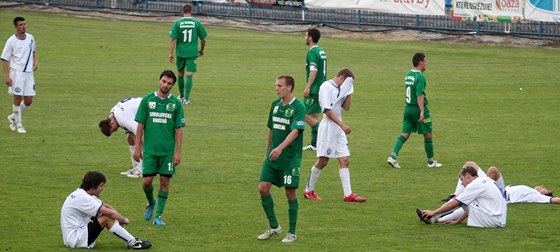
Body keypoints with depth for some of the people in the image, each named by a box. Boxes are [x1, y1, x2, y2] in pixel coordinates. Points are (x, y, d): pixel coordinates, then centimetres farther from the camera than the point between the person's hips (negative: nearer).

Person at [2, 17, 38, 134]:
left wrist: (35, 61, 8)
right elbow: (4, 59, -6)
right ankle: (18, 125, 9)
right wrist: (7, 76, -13)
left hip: (28, 73, 5)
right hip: (17, 72, -5)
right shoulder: (11, 41, -8)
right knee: (18, 99, -3)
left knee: (28, 101, 4)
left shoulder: (30, 38, 6)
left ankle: (13, 117, 26)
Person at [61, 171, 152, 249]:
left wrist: (121, 219, -2)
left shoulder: (83, 194, 11)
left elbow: (107, 207, 12)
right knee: (107, 218, -18)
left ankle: (131, 240, 1)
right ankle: (132, 242, -10)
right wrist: (124, 220, -3)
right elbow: (109, 212, -20)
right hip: (74, 238, -10)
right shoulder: (83, 198, -20)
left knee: (106, 216, 7)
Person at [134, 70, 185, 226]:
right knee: (147, 181, -3)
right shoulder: (147, 100, 0)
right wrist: (137, 148, -1)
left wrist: (178, 152, -3)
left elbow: (179, 129, 2)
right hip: (150, 149, 0)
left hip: (168, 151, 0)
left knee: (165, 182, 0)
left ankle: (158, 215, 9)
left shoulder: (175, 103, 1)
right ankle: (151, 203, 28)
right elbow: (140, 125, 3)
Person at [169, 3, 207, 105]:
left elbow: (173, 39, -7)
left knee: (180, 74, 16)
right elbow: (203, 40, 4)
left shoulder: (177, 23, -3)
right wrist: (202, 50, 22)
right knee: (189, 75, -2)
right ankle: (186, 98, -11)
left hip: (180, 52, 1)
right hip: (192, 53, -1)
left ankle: (181, 96, 28)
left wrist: (171, 53, -3)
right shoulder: (197, 23, -2)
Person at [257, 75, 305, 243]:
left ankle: (292, 233, 11)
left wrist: (280, 147, -36)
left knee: (290, 193, 0)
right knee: (263, 188, -1)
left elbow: (295, 131, -24)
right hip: (272, 157, 6)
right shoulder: (275, 105, 8)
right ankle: (274, 227, 13)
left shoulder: (298, 107, -13)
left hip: (290, 159, -6)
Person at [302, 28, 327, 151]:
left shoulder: (312, 52, -16)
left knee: (307, 115, -6)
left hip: (314, 89, -9)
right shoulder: (321, 51, 13)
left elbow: (314, 70, -25)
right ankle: (314, 143, 16)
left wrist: (307, 87, -26)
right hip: (321, 89, 9)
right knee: (314, 115, 14)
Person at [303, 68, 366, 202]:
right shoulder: (326, 86, -10)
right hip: (328, 126, -8)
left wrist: (349, 91, 6)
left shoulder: (340, 89, 15)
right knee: (323, 161, -3)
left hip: (339, 130, 8)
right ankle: (309, 190, 11)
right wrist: (342, 124, -20)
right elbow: (327, 110, -17)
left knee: (345, 160, 1)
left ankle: (348, 194, -2)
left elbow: (346, 107, 15)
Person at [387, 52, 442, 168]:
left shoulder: (408, 75, 9)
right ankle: (430, 161, 15)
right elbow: (419, 95, -23)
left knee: (405, 134, 6)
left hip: (408, 107, 7)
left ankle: (393, 156, -10)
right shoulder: (420, 77, -16)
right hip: (418, 108, -7)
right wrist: (422, 111, -25)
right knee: (428, 134, 7)